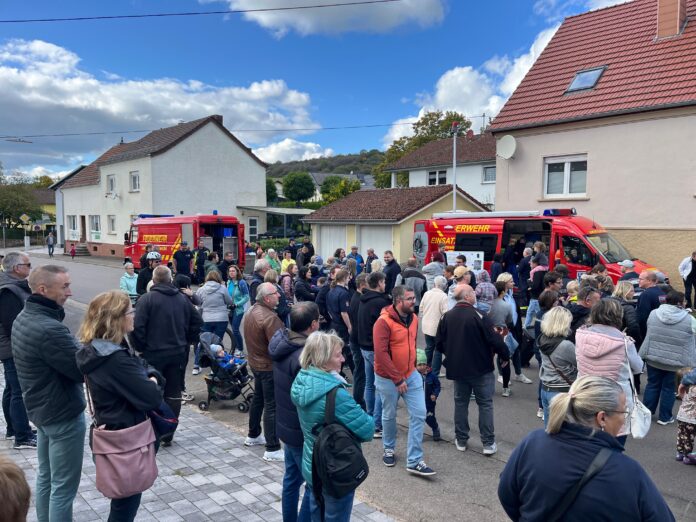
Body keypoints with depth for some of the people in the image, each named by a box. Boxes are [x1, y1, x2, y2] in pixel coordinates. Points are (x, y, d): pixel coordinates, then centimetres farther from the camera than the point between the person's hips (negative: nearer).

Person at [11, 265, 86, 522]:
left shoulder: (23, 318, 3)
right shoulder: (49, 329, -29)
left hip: (41, 409, 10)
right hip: (63, 414, -10)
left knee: (46, 477, 22)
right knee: (63, 486, 3)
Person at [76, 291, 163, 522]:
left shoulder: (99, 349, 2)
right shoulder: (116, 360, -30)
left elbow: (147, 371, 7)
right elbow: (152, 398, -29)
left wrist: (150, 377, -14)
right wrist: (152, 383, -9)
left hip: (117, 433, 10)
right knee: (126, 503, 11)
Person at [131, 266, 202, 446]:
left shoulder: (146, 299, -10)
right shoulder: (183, 299, 5)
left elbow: (138, 328, -16)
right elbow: (197, 322, 8)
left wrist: (140, 347, -3)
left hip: (153, 354, -4)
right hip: (178, 353, 4)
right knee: (173, 394, 10)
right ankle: (168, 435, 18)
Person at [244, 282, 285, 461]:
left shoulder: (251, 311, 4)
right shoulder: (270, 317, -26)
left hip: (256, 362, 10)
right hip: (269, 366, -10)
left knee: (258, 399, 23)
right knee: (272, 406, -3)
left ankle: (253, 436, 39)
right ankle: (272, 449, 2)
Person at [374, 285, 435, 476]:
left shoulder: (413, 318, 0)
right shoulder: (384, 322, -21)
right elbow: (381, 354, -24)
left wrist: (411, 366, 13)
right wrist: (397, 379, -21)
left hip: (411, 374, 5)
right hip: (388, 378, -5)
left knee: (419, 415, 0)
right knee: (389, 415, 13)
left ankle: (414, 461, 10)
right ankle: (389, 449, 40)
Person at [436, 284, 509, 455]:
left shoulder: (447, 317, -2)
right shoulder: (478, 316, -18)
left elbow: (439, 343, 3)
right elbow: (494, 340, -17)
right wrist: (505, 356, -1)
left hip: (457, 368, 5)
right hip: (481, 368, -4)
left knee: (460, 403, 15)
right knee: (485, 404, 7)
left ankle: (461, 440, 22)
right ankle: (488, 443, 11)